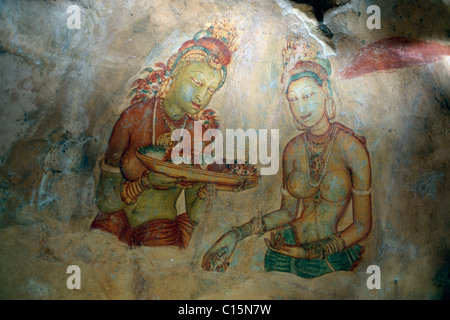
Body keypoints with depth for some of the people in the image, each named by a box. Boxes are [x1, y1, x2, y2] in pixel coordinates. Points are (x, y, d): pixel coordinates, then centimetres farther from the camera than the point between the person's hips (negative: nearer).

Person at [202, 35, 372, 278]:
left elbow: (362, 225, -11)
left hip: (330, 259, -3)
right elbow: (288, 212, 3)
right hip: (283, 251, 3)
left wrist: (312, 253, -14)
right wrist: (236, 235, -6)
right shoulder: (293, 149, -4)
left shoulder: (351, 147, -17)